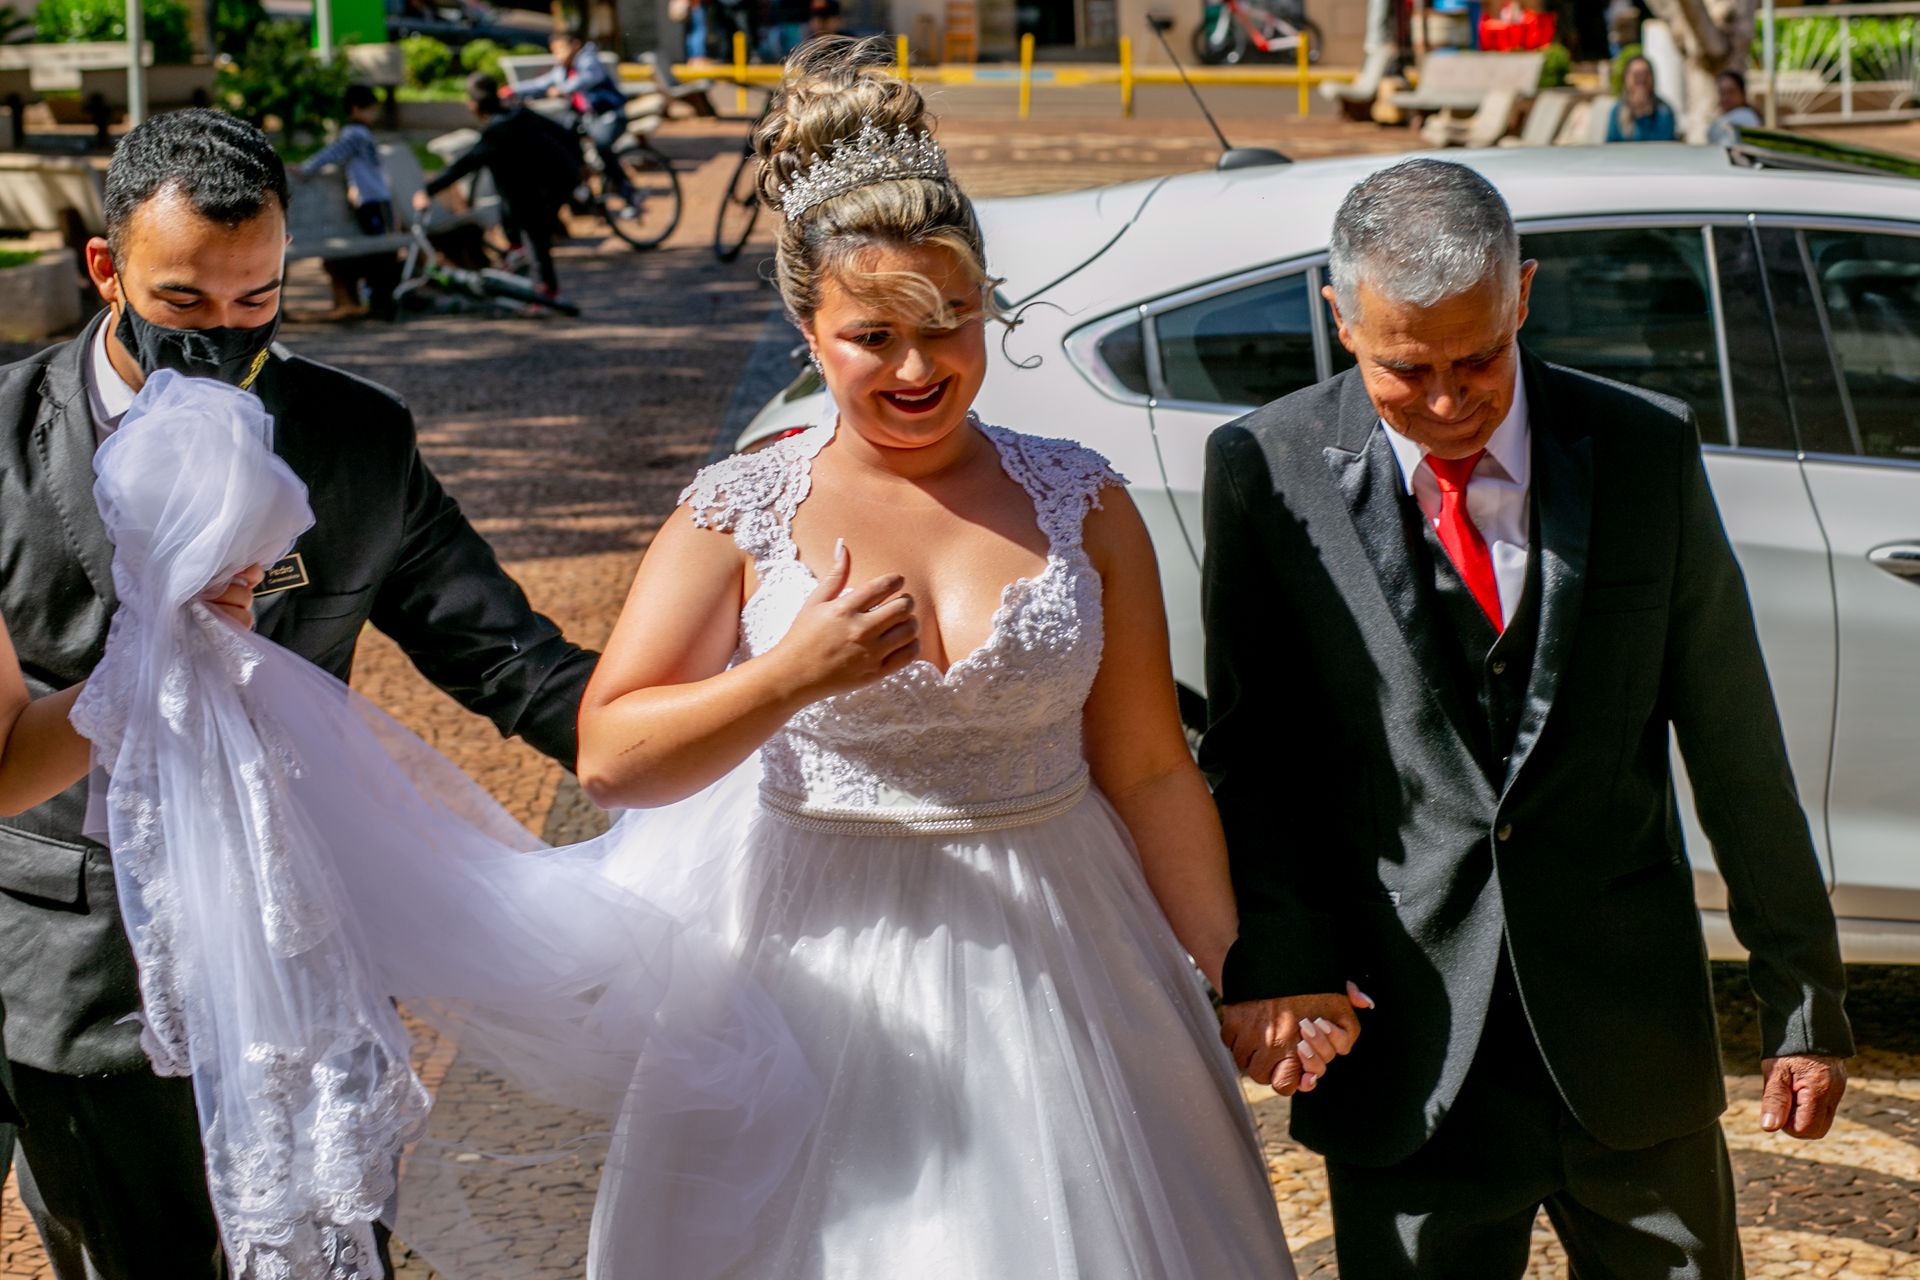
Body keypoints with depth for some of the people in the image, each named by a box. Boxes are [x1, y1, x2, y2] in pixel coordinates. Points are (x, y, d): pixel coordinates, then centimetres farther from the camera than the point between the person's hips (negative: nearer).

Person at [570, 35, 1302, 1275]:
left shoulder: (1080, 502, -1)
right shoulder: (739, 514, -5)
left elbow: (1150, 770, 1)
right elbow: (612, 761, -10)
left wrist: (1237, 976, -1)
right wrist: (794, 675, -24)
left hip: (1052, 969, 1)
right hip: (828, 975, -1)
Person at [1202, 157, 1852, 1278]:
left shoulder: (1647, 449, -1)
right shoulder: (1270, 469, -5)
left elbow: (1736, 745, 3)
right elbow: (1249, 753, 1)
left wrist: (1806, 1000, 5)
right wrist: (1274, 963, -13)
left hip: (1636, 1051, 2)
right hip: (1406, 1063, -1)